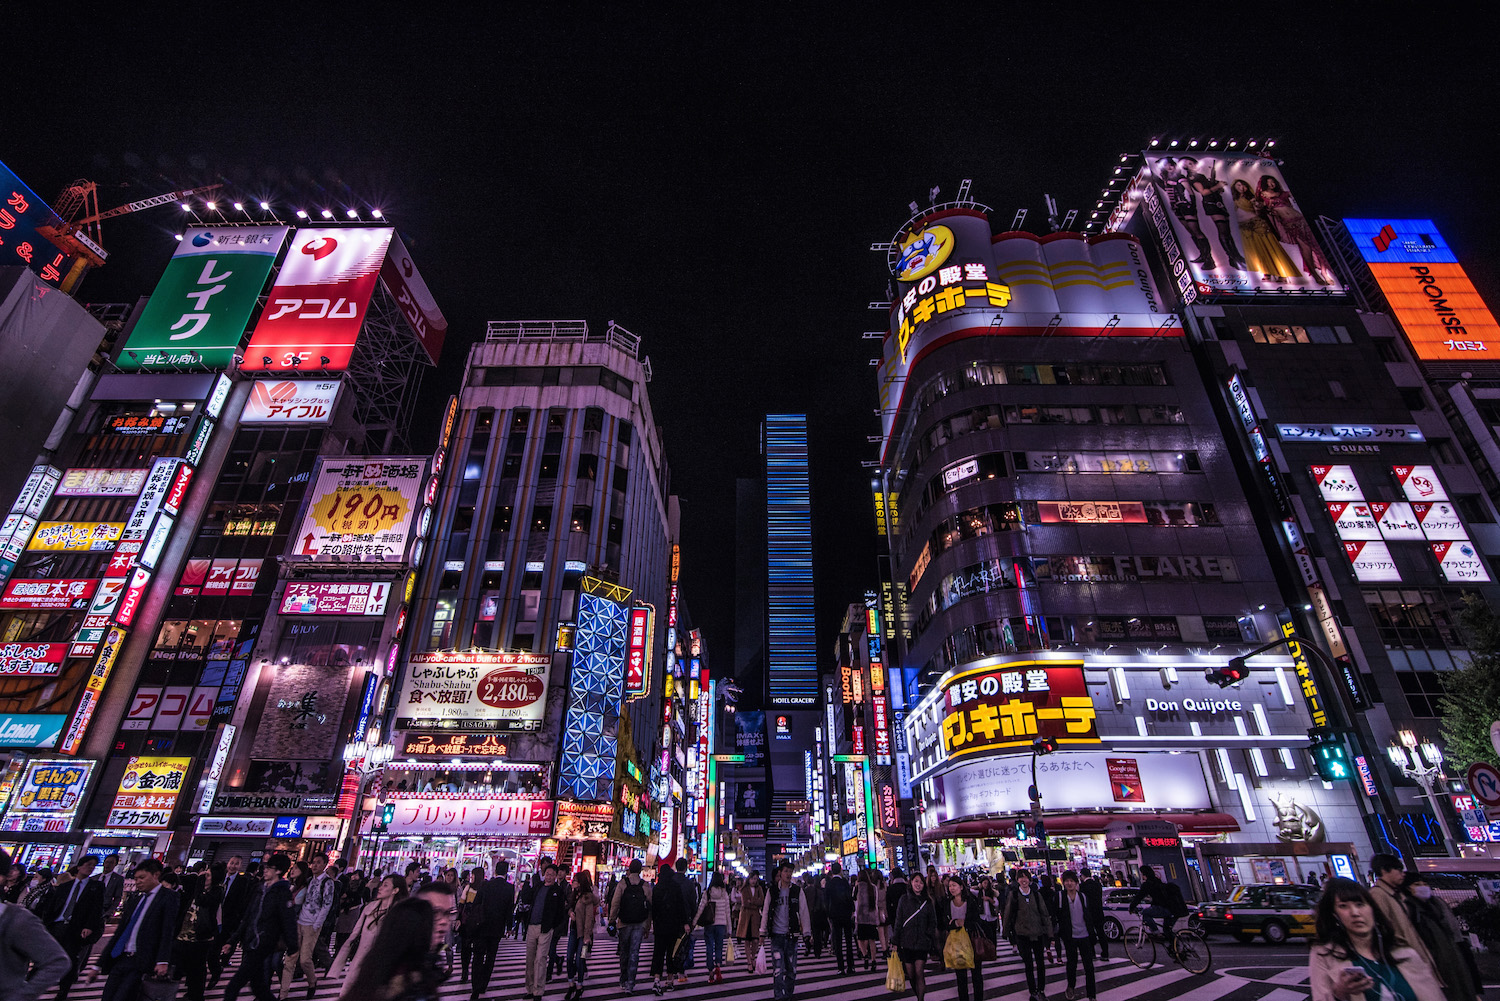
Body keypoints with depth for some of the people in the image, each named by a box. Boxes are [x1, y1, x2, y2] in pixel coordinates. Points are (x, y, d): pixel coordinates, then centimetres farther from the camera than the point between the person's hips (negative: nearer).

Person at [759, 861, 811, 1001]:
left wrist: (806, 932, 1)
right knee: (779, 968, -7)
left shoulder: (797, 891, 2)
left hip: (792, 935, 1)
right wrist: (763, 933, 6)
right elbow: (766, 912, 6)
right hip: (776, 936, -1)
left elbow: (804, 912, 5)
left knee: (791, 968, 8)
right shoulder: (771, 891, 1)